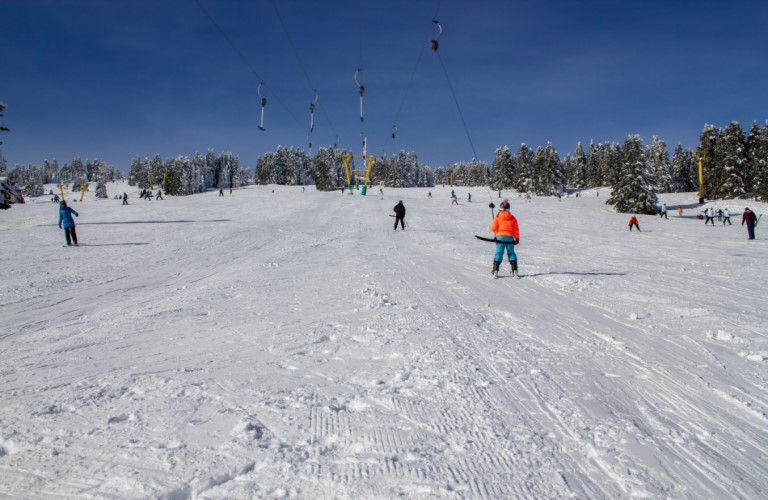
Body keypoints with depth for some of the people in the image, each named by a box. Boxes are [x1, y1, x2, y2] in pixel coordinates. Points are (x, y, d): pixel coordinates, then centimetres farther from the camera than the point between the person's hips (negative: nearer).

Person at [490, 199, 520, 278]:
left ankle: (495, 271, -7)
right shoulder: (512, 218, 6)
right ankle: (514, 271, 3)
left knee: (499, 253, 1)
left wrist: (496, 231, 20)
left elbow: (493, 228, -1)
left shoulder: (498, 217, -2)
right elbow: (516, 230, 8)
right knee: (511, 253, 10)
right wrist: (517, 238, 14)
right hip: (510, 238, 2)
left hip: (500, 237, -2)